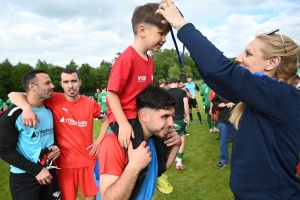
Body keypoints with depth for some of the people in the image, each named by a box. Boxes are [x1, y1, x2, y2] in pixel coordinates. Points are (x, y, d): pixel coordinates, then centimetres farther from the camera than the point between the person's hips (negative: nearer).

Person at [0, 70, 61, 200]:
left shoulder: (49, 111, 3)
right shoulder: (13, 115, -15)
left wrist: (56, 146, -6)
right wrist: (36, 170, -17)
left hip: (49, 173, 5)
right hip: (23, 178, -5)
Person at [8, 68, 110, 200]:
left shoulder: (90, 103, -3)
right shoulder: (54, 100, -9)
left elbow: (106, 120, 13)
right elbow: (13, 95, -11)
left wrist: (99, 141, 2)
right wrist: (26, 107, -32)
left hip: (88, 160, 1)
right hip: (65, 162, -1)